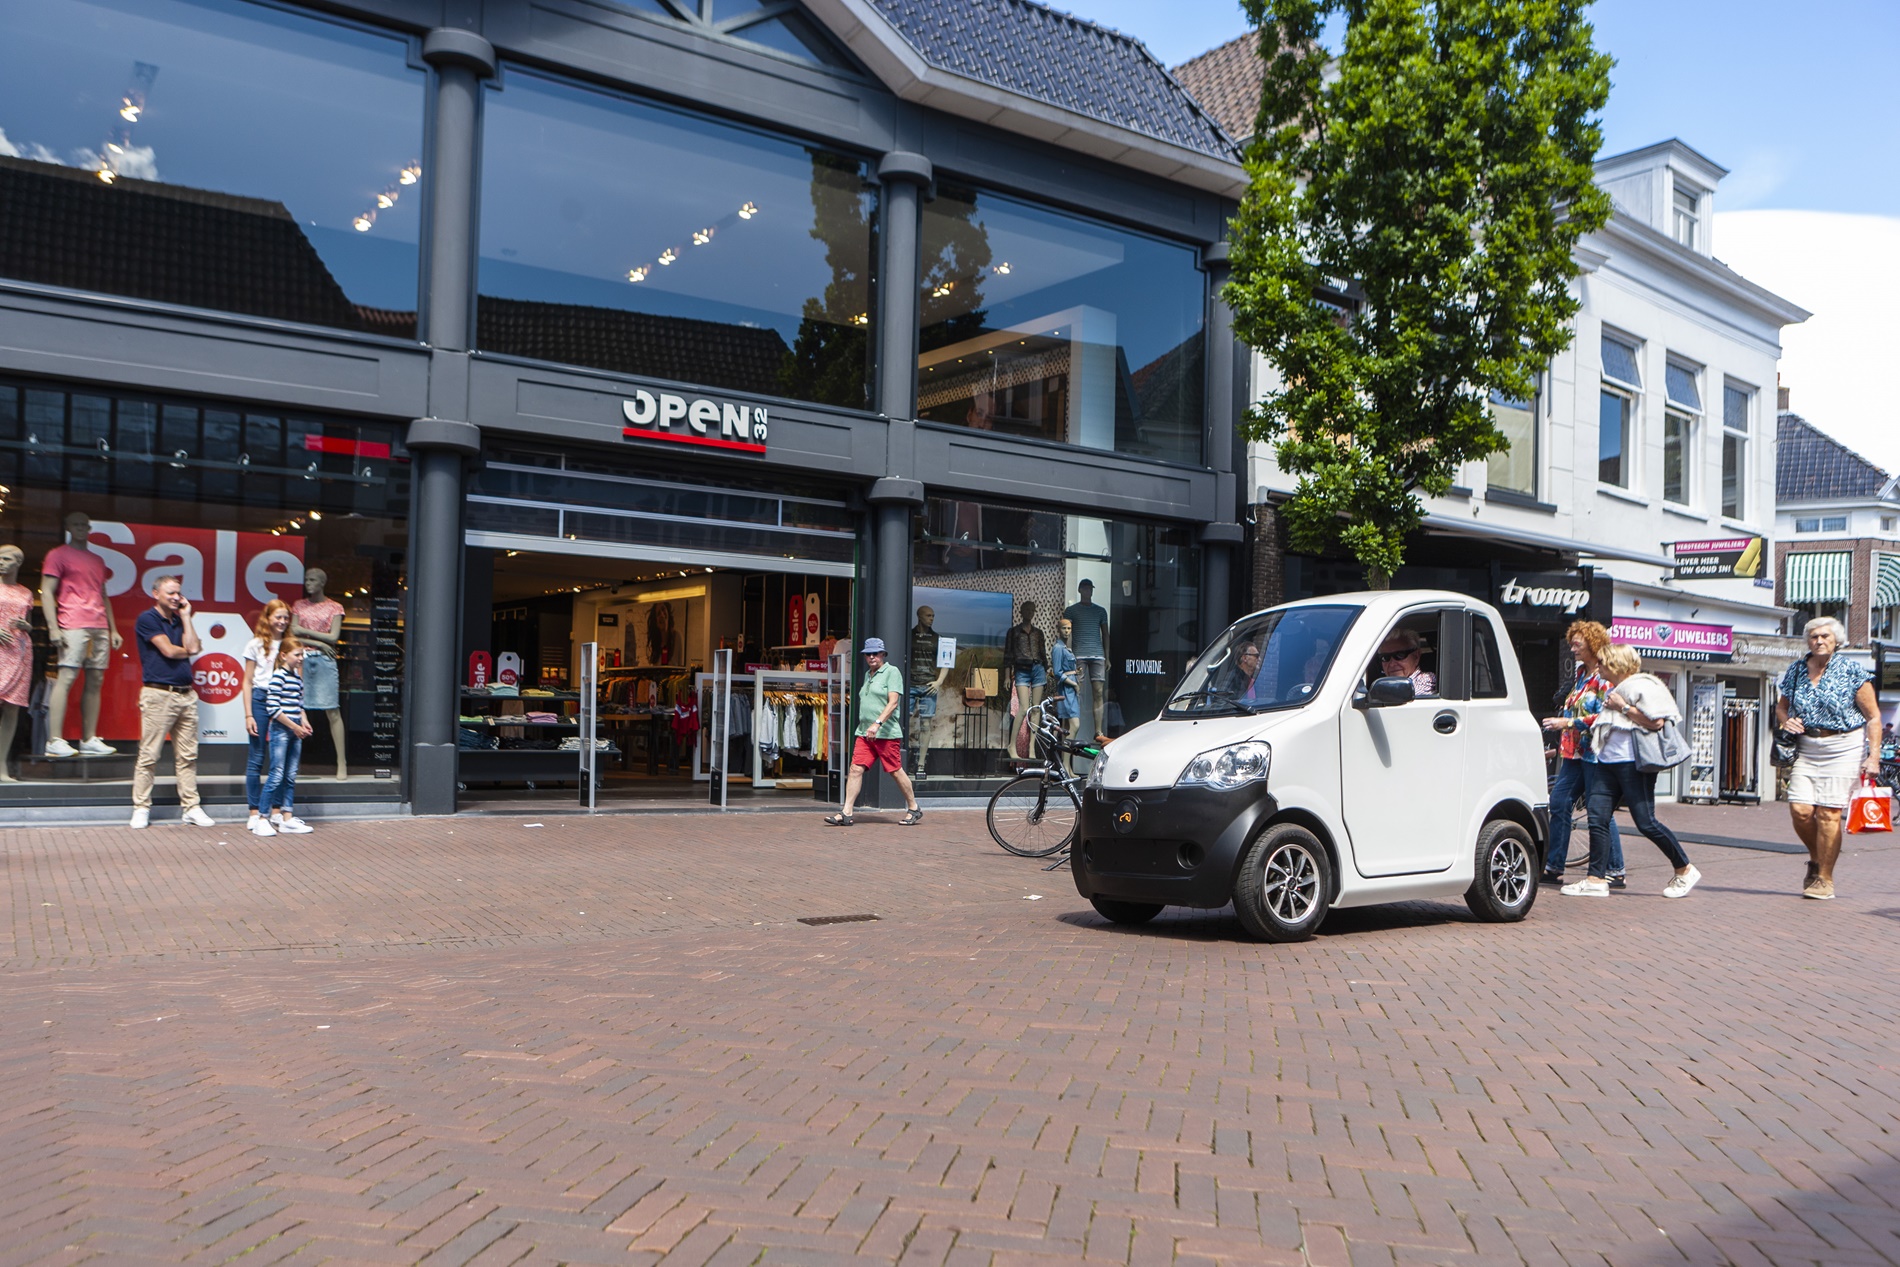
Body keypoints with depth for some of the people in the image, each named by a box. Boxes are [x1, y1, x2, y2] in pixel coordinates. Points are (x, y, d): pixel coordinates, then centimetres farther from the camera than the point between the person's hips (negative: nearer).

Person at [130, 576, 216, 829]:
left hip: (186, 694, 7)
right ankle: (141, 809, 4)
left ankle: (192, 808, 11)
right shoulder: (147, 619, -3)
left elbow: (193, 648, 1)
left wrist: (186, 616, 6)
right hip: (158, 694, -7)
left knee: (188, 756, 7)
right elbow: (168, 650, -11)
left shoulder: (179, 620, 17)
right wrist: (185, 651, 9)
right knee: (149, 755, -3)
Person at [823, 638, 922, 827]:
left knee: (896, 772, 1)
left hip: (887, 733, -7)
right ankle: (846, 813, -6)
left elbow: (893, 702, -15)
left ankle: (914, 809, 17)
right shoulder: (868, 674, 19)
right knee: (856, 769, -4)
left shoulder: (891, 672, -5)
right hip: (864, 733, 7)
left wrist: (877, 723, -24)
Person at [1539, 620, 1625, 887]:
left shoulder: (1604, 678, -11)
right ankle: (1553, 867, 10)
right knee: (1558, 804, 6)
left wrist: (1568, 723, -22)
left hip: (1594, 754, -9)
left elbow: (1604, 717, -20)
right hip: (1575, 753, 9)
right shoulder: (1581, 673, 15)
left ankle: (1616, 872, 5)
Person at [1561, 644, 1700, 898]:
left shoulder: (1642, 686, -8)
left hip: (1633, 763, -9)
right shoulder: (1615, 690, 21)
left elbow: (1656, 721, -18)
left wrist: (1623, 707, -14)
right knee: (1597, 818, -1)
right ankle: (1596, 880, 0)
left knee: (1646, 822, -6)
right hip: (1607, 762, 9)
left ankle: (1685, 870, 12)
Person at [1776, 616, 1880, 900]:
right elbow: (1781, 706, 22)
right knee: (1800, 809, -8)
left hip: (1843, 748, -4)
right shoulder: (1795, 671, 7)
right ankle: (1816, 859, 20)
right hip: (1806, 748, 4)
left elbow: (1873, 717, -2)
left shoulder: (1852, 672, -4)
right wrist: (1786, 721, -2)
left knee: (1828, 812, -8)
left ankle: (1824, 879, 3)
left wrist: (1873, 756, -10)